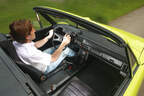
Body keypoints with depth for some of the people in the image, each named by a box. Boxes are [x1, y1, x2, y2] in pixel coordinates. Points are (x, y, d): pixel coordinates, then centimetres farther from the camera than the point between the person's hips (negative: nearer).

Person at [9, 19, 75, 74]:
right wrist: (63, 43, -25)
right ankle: (75, 56, 32)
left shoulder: (17, 42, -16)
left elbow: (35, 45, 1)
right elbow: (53, 58, -31)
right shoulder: (30, 53, -43)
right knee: (66, 50, -1)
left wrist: (49, 37, 1)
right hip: (45, 68, -7)